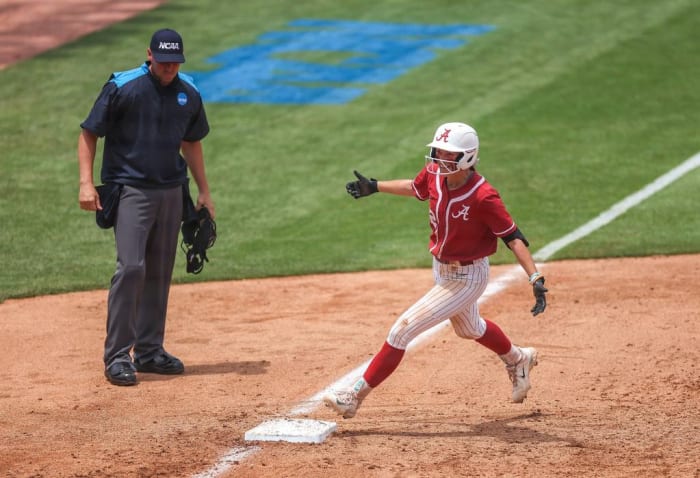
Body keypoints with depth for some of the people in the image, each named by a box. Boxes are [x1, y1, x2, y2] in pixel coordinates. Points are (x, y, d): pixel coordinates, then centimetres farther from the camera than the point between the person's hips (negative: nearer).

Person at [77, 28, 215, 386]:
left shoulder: (189, 94, 6)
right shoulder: (122, 88, -10)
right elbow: (89, 133, -5)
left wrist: (203, 191, 18)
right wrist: (86, 182, -14)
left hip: (171, 192, 5)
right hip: (131, 191, -5)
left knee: (159, 273, 9)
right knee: (131, 267, -15)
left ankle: (149, 352, 19)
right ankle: (117, 357, -12)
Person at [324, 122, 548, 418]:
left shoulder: (483, 198, -31)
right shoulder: (434, 173, -11)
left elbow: (513, 237, -28)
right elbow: (417, 188, 13)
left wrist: (536, 279, -35)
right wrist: (375, 187, 17)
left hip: (465, 279, -8)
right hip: (441, 269, 8)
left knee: (404, 329, -12)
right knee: (469, 329, 31)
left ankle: (356, 395, -3)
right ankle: (518, 360, 59)